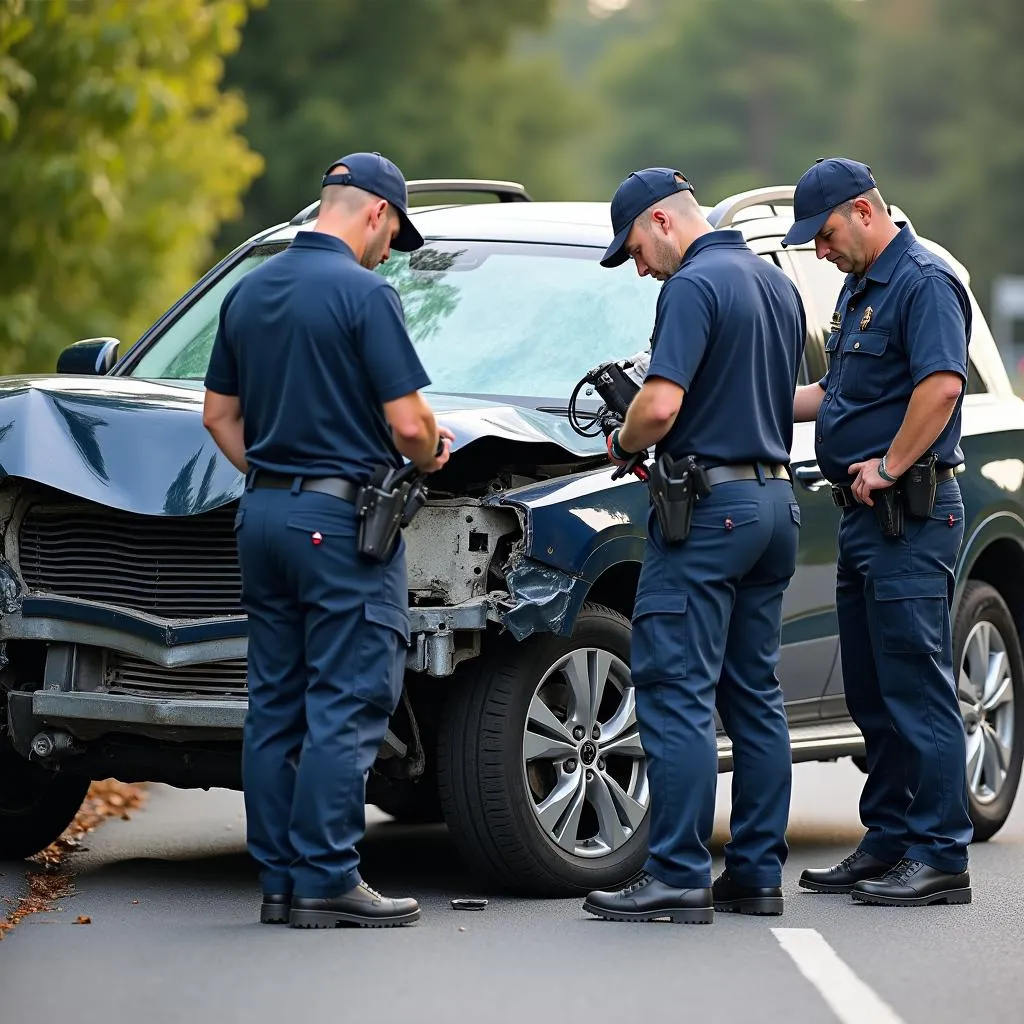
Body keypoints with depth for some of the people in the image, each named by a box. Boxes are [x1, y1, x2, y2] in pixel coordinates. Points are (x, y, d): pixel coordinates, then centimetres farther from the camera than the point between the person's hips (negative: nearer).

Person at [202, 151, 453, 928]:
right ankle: (325, 881, -6)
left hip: (263, 514, 8)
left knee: (276, 706, 10)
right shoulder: (365, 293, -12)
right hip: (342, 516, -8)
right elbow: (408, 423, -15)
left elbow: (219, 413, 17)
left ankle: (280, 878, 12)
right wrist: (432, 455, 6)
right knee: (346, 706, -5)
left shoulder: (249, 292, 12)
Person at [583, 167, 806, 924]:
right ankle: (758, 873, 12)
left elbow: (661, 407, -23)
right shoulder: (778, 286, 15)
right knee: (755, 694, 11)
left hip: (709, 506, -9)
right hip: (775, 500, 9)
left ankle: (680, 877, -10)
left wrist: (623, 444, -2)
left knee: (677, 691, -7)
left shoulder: (694, 287, -13)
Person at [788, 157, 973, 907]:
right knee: (874, 694, 12)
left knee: (916, 690, -9)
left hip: (911, 518, -10)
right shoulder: (859, 289, 19)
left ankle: (940, 858, -7)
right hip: (865, 516, 10)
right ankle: (888, 844, 18)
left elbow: (942, 384, -25)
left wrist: (889, 466, -21)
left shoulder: (924, 283, -12)